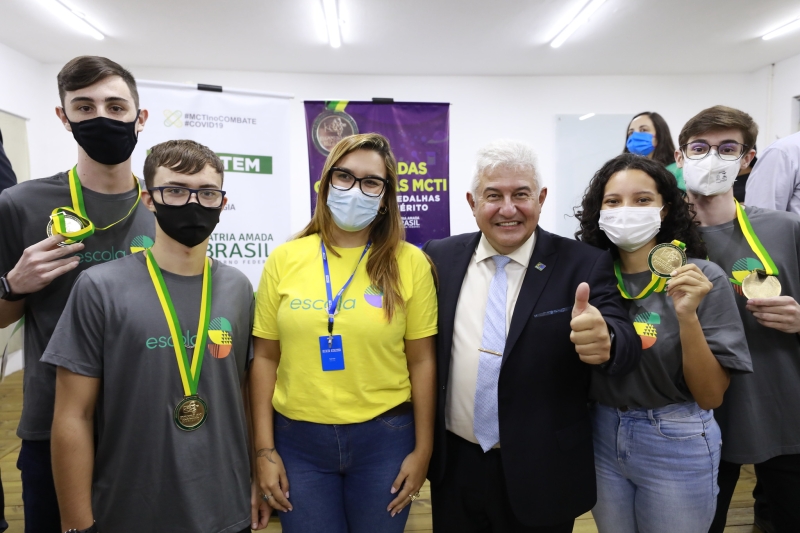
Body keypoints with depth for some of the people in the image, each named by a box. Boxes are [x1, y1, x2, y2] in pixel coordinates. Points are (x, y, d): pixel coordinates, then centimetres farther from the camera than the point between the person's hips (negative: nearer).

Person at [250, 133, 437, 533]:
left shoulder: (409, 263, -5)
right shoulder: (284, 259, -2)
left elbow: (422, 362, -2)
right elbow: (265, 358, 1)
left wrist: (422, 450, 0)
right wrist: (265, 450, 0)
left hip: (384, 438, 0)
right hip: (298, 439, 1)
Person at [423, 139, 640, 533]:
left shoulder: (583, 265, -10)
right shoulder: (441, 259, -2)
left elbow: (625, 344, -19)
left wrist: (604, 341, -41)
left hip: (541, 476, -2)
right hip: (453, 467, 2)